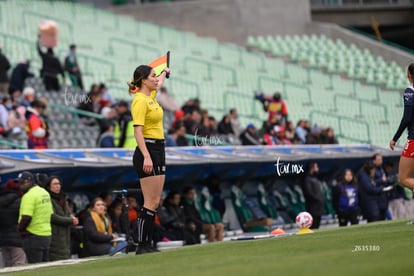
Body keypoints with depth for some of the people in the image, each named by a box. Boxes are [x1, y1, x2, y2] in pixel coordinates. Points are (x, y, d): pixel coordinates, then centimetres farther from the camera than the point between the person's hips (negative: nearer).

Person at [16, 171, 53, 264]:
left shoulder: (29, 195, -16)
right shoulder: (45, 193, 13)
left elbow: (26, 217, -23)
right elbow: (50, 214, 18)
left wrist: (20, 228, -7)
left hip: (33, 236, -9)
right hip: (47, 234, 9)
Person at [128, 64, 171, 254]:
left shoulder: (151, 96, 14)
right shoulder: (140, 101, -13)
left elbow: (159, 83, 39)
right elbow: (138, 130, -20)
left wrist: (165, 72, 58)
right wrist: (146, 157, -27)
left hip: (158, 151, 10)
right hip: (147, 152, -10)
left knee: (154, 202, 7)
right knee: (151, 203, -11)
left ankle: (147, 245, 8)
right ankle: (141, 246, -10)